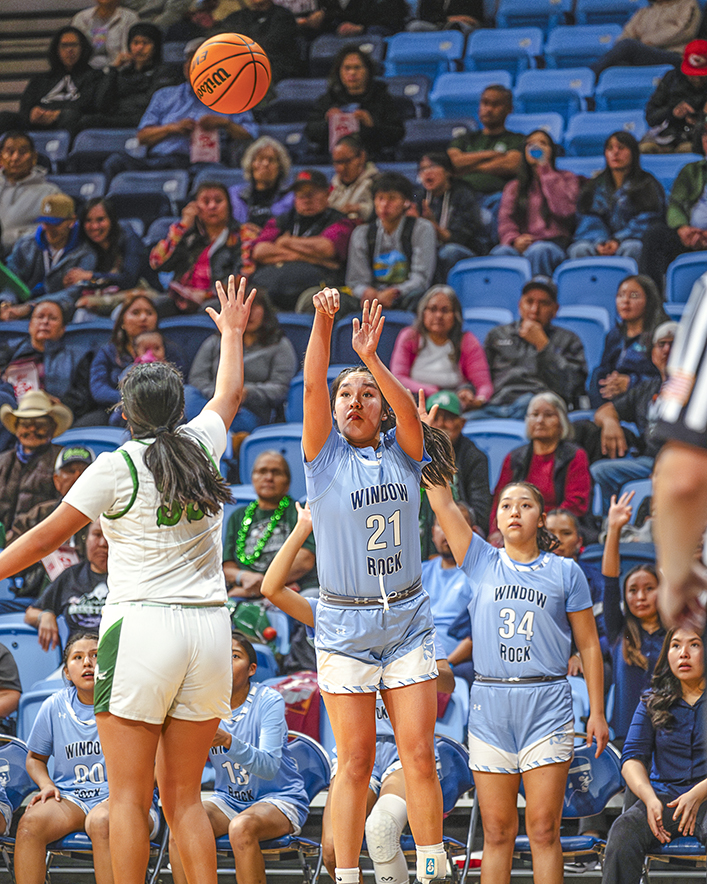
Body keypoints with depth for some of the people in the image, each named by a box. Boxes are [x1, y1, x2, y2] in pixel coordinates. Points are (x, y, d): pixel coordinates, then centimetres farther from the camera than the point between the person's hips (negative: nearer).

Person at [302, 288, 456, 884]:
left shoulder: (403, 455, 5)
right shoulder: (325, 457, 0)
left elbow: (410, 413, -15)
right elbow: (312, 390, -14)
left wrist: (372, 358, -30)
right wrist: (323, 321, -28)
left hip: (408, 620, 2)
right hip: (344, 627, -2)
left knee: (420, 756, -1)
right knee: (355, 762, -2)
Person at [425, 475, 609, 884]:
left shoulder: (565, 572, 6)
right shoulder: (482, 562, 9)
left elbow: (589, 645, 8)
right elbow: (443, 503, 2)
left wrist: (597, 713, 3)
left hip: (547, 707, -2)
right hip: (489, 702, 2)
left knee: (543, 830, -5)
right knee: (497, 831, 3)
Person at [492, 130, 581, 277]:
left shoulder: (566, 178, 20)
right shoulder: (513, 186, 28)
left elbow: (564, 209, -2)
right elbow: (505, 219, 12)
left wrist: (545, 167, 3)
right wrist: (514, 240, -13)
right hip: (522, 246, 2)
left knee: (538, 251, -40)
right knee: (501, 252, -36)